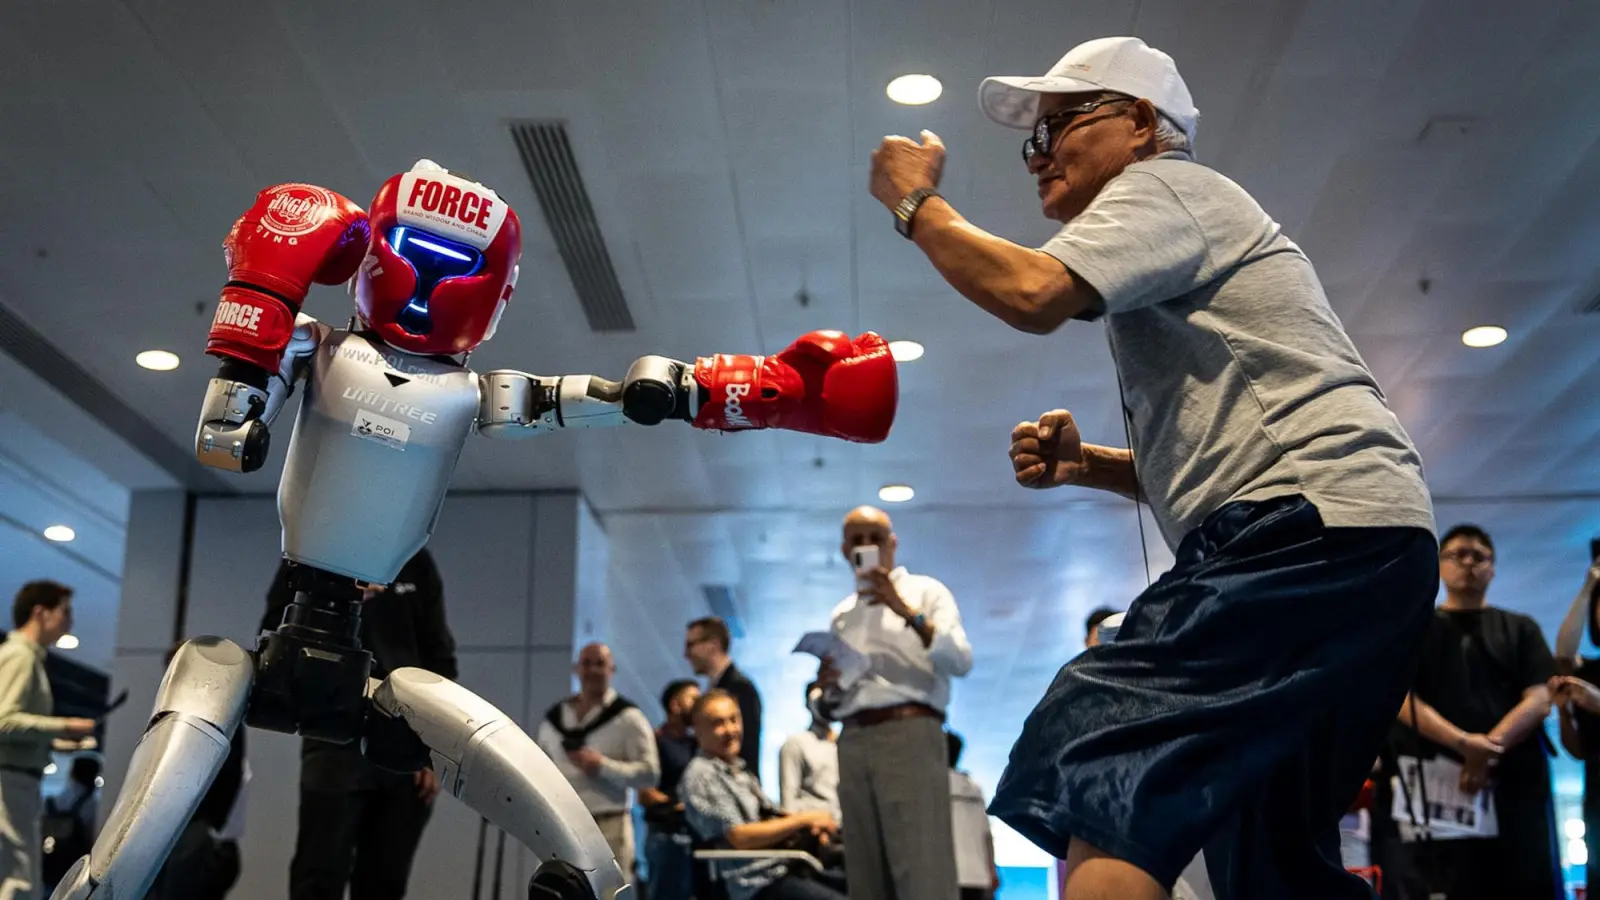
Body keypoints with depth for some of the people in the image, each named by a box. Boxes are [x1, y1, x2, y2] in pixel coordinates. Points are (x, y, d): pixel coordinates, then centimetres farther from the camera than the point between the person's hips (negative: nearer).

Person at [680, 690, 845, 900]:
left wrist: (810, 827, -1)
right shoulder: (700, 775, -8)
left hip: (783, 868, 9)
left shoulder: (740, 770, 19)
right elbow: (739, 837, -16)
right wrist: (803, 819, -12)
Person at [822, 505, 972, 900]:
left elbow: (961, 660, -7)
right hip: (853, 742, 5)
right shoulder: (841, 615, 24)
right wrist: (829, 687, 3)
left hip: (910, 734, -5)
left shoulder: (925, 591, 9)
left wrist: (907, 611, -15)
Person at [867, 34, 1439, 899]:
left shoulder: (1164, 186, 2)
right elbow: (1203, 460, 33)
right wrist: (1085, 463, 16)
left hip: (1313, 525, -11)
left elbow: (1033, 294, -18)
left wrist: (917, 203, -1)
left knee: (1097, 759, -22)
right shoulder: (1169, 226, 31)